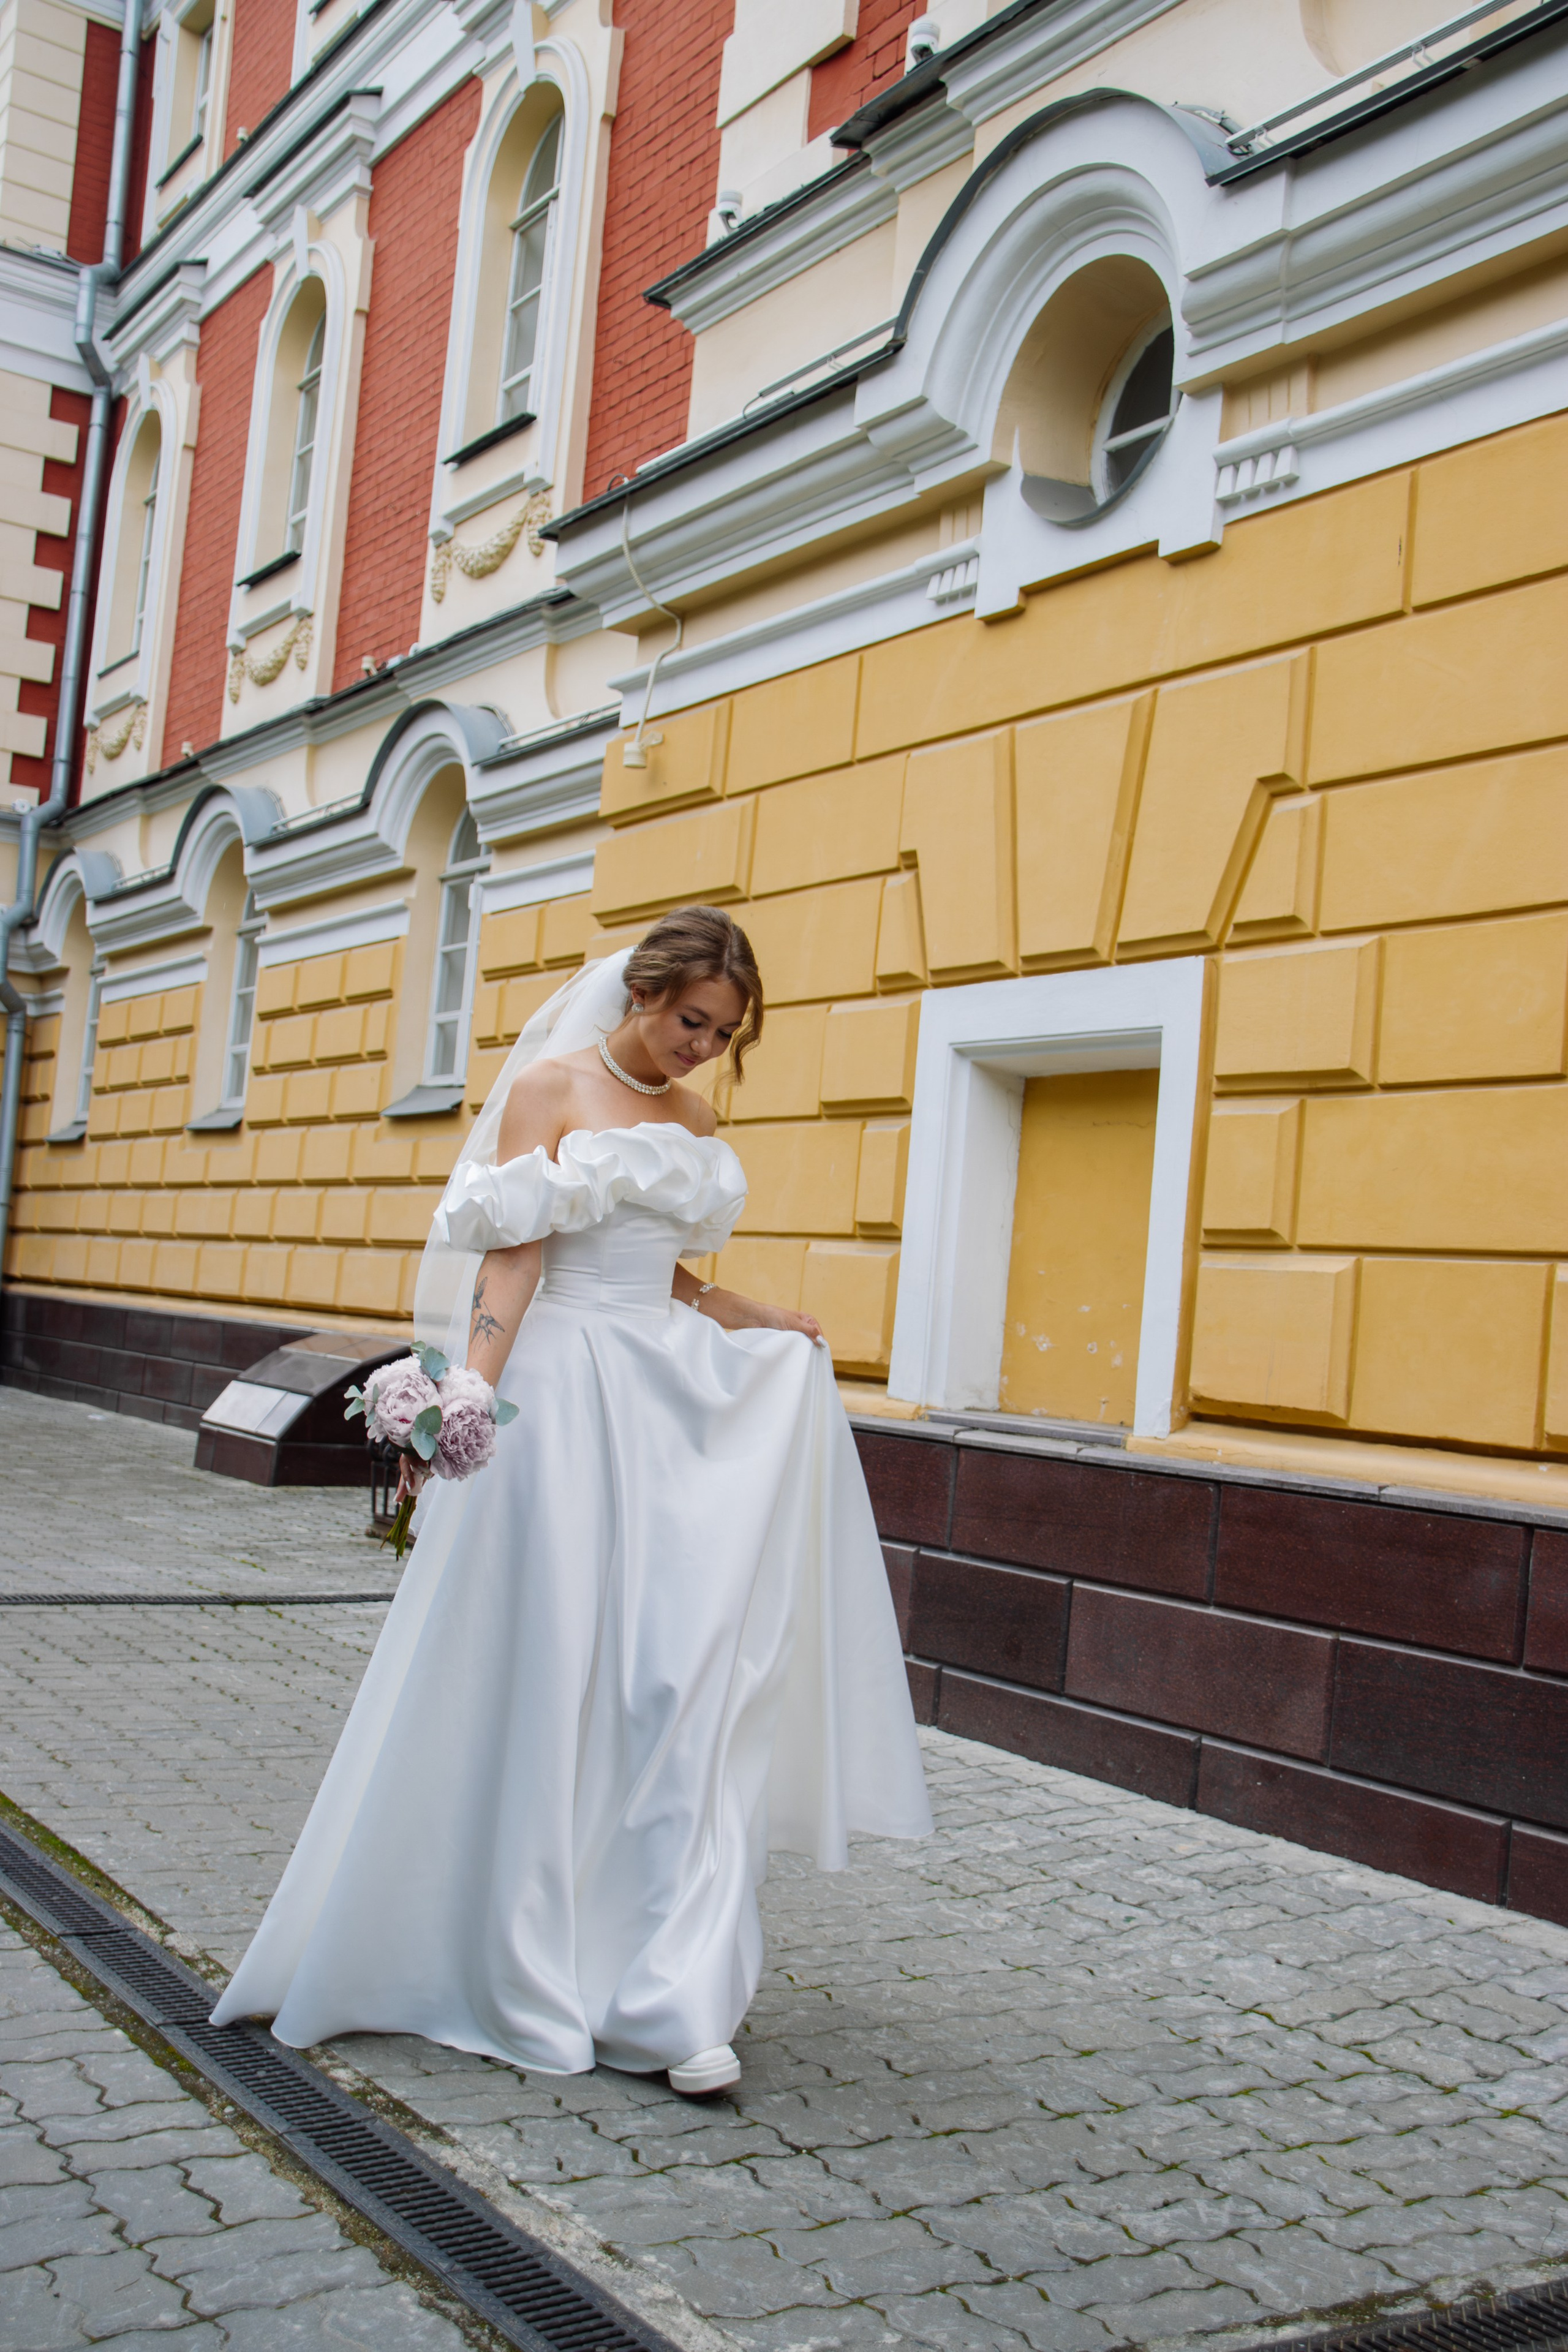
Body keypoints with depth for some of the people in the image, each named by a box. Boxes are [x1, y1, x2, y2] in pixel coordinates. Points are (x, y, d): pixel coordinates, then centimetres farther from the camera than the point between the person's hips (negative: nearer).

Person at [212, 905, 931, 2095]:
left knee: (690, 1678, -3)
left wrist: (775, 1326, 23)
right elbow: (512, 1261, -10)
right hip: (568, 1400, -5)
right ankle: (528, 1973, 16)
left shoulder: (696, 1119, 15)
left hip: (684, 1405, 5)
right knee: (549, 1677, 1)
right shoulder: (551, 1085, -2)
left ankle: (678, 1997, 0)